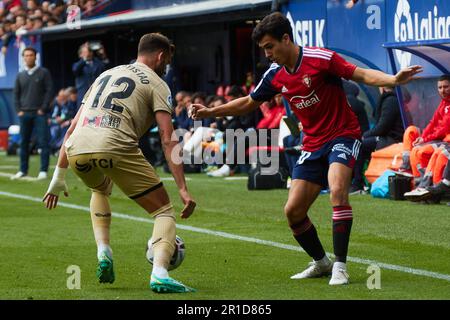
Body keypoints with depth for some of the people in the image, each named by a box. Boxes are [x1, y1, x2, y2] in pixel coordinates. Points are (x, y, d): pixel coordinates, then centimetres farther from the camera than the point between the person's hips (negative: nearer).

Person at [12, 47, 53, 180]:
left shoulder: (43, 73, 1)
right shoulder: (20, 76, 12)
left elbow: (49, 91, -3)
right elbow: (16, 94, 14)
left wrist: (43, 109, -9)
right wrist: (19, 110, 3)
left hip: (40, 114, -4)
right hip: (24, 114, 4)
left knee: (43, 142, -7)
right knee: (24, 143, 6)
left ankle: (43, 170, -6)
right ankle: (23, 170, 12)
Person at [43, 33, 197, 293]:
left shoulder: (106, 75, 31)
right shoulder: (157, 84, 14)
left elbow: (73, 128, 28)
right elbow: (168, 139, 0)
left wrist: (59, 176, 31)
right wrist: (183, 190, -3)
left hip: (76, 150, 5)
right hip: (115, 148, -5)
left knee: (100, 190, 40)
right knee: (164, 211, 9)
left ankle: (103, 252, 20)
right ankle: (159, 274, -15)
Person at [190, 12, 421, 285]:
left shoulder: (320, 58, -16)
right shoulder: (275, 75, 3)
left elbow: (362, 75, -16)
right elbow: (248, 103, 18)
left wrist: (394, 80, -34)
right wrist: (210, 112, 12)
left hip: (343, 135, -7)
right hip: (313, 145, 7)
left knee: (337, 191, -31)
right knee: (293, 211, 2)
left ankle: (340, 266, -25)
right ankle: (321, 263, 24)